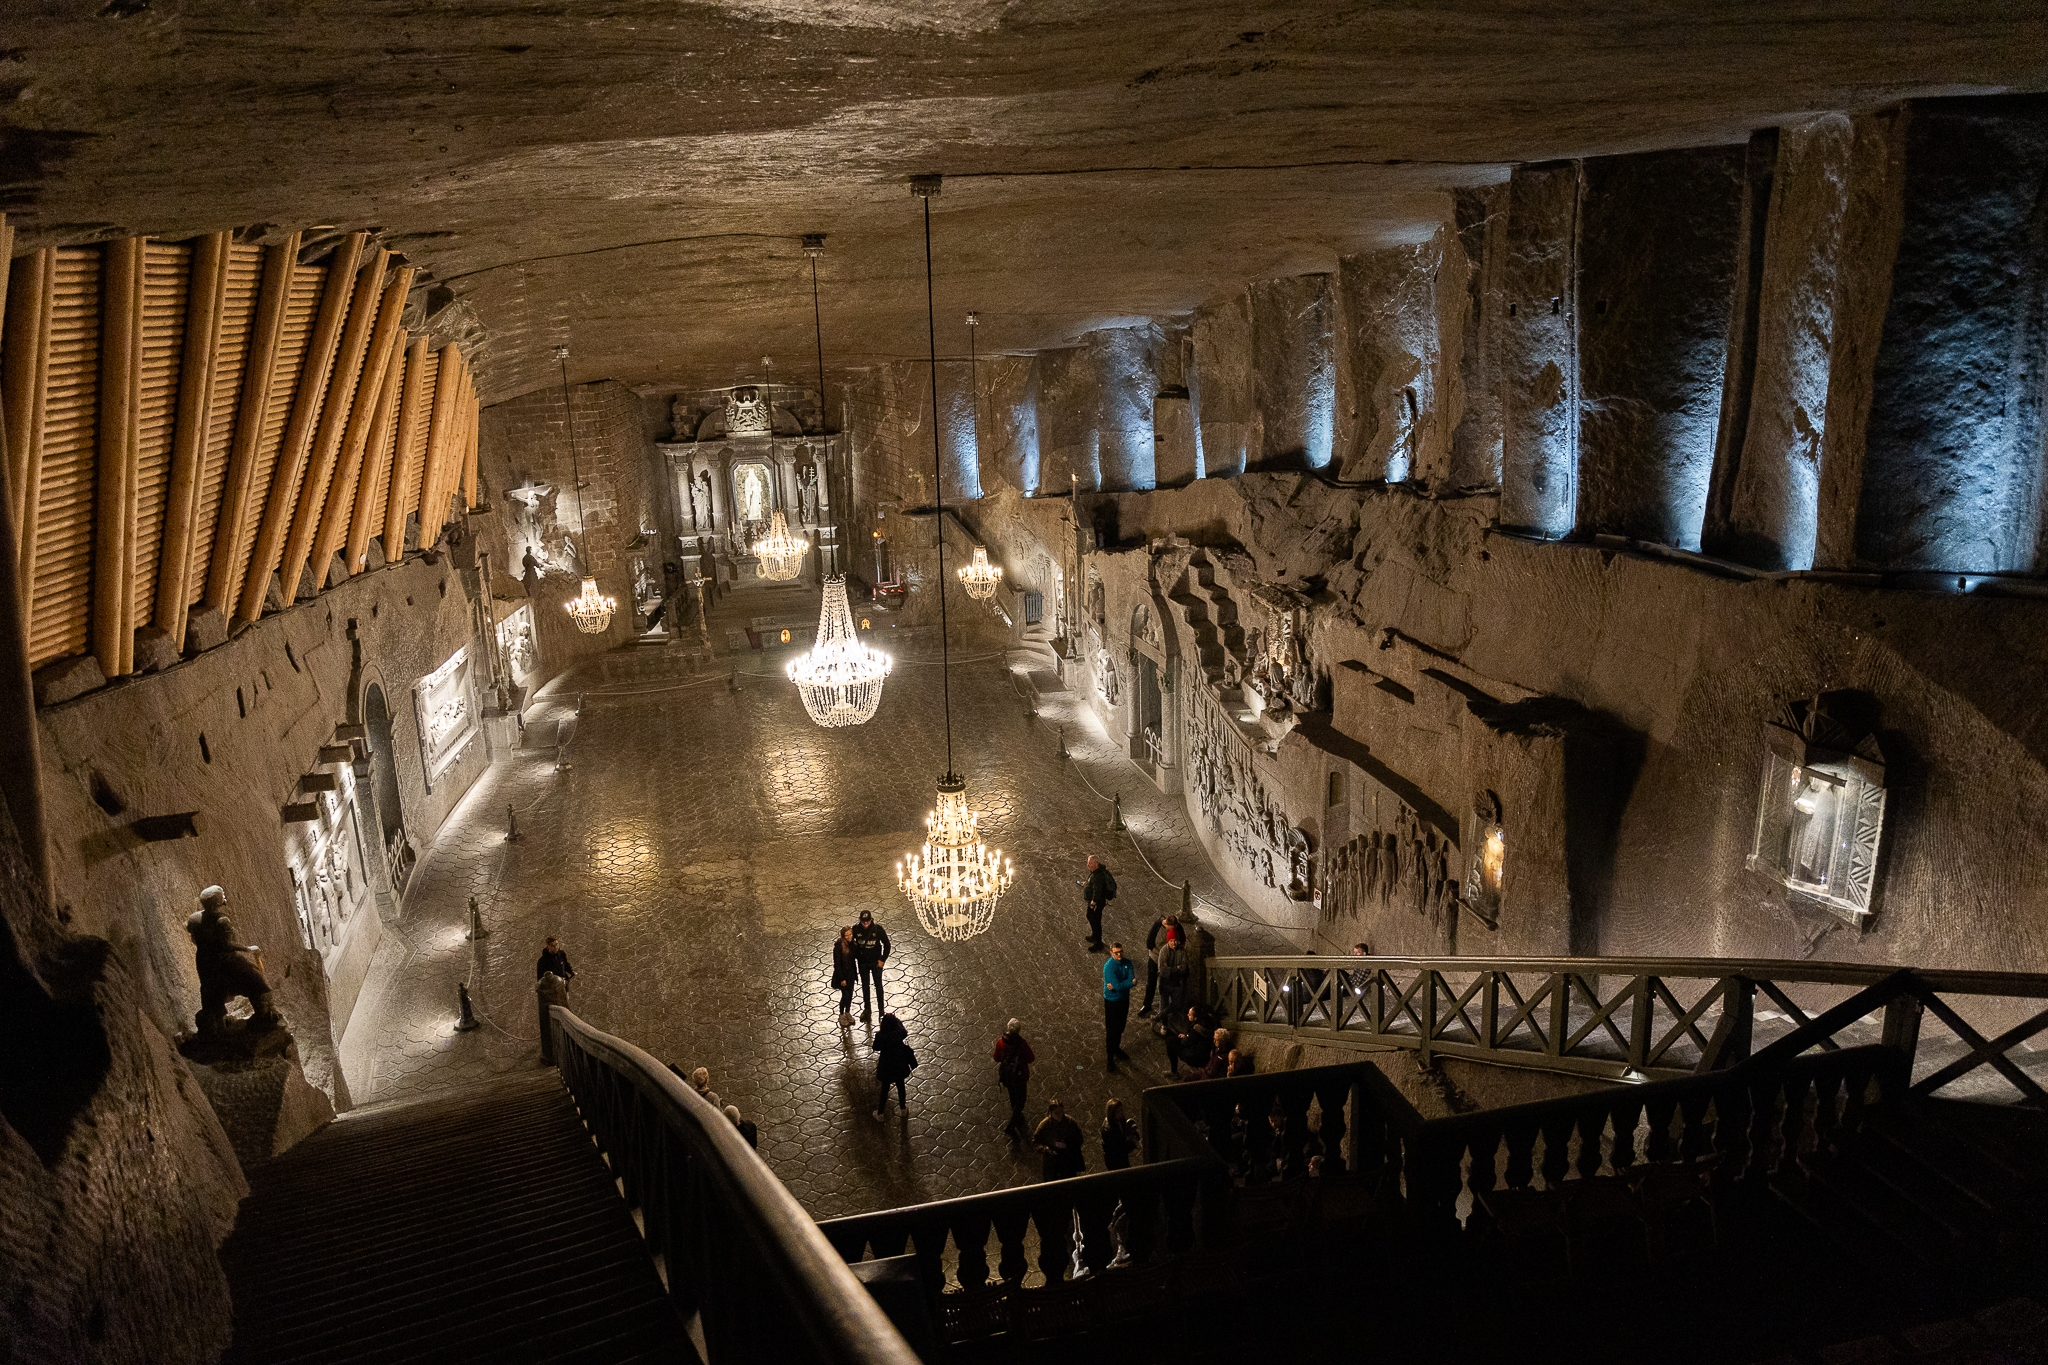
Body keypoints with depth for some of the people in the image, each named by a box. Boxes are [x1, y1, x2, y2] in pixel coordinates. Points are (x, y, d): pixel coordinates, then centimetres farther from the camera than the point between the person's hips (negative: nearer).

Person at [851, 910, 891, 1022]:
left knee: (878, 985, 7)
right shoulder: (856, 929, -13)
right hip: (863, 963, 2)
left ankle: (881, 1008, 17)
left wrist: (883, 959, -8)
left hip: (875, 962, -2)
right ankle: (866, 1009, 26)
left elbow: (886, 944, -5)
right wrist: (856, 956, 1)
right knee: (864, 986, 13)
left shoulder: (878, 929, -17)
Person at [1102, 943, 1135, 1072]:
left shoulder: (1127, 963, -5)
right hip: (1112, 1001, -6)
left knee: (1120, 1027, 21)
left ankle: (1116, 1048, 42)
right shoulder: (1109, 967, -24)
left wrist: (1115, 986, -27)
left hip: (1124, 998, 6)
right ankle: (1110, 1057, 12)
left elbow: (1132, 979, -17)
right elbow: (1118, 986, -29)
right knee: (1111, 1029, 1)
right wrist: (1131, 982, -17)